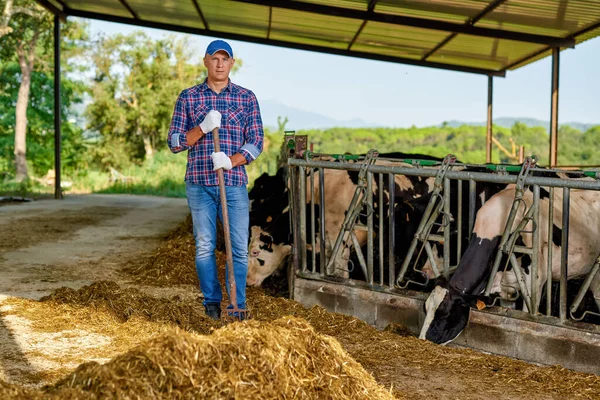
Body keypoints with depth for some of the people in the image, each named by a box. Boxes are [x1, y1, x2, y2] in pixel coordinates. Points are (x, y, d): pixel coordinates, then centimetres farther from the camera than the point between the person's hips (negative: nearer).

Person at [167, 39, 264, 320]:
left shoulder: (247, 98, 5)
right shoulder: (187, 97, 5)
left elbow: (256, 141, 1)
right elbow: (174, 142, 2)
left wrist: (231, 161, -18)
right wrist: (203, 128, -15)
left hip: (234, 183, 0)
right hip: (199, 183, 0)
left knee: (239, 247, 1)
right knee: (205, 246, 6)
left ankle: (238, 304, 12)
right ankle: (212, 301, 19)